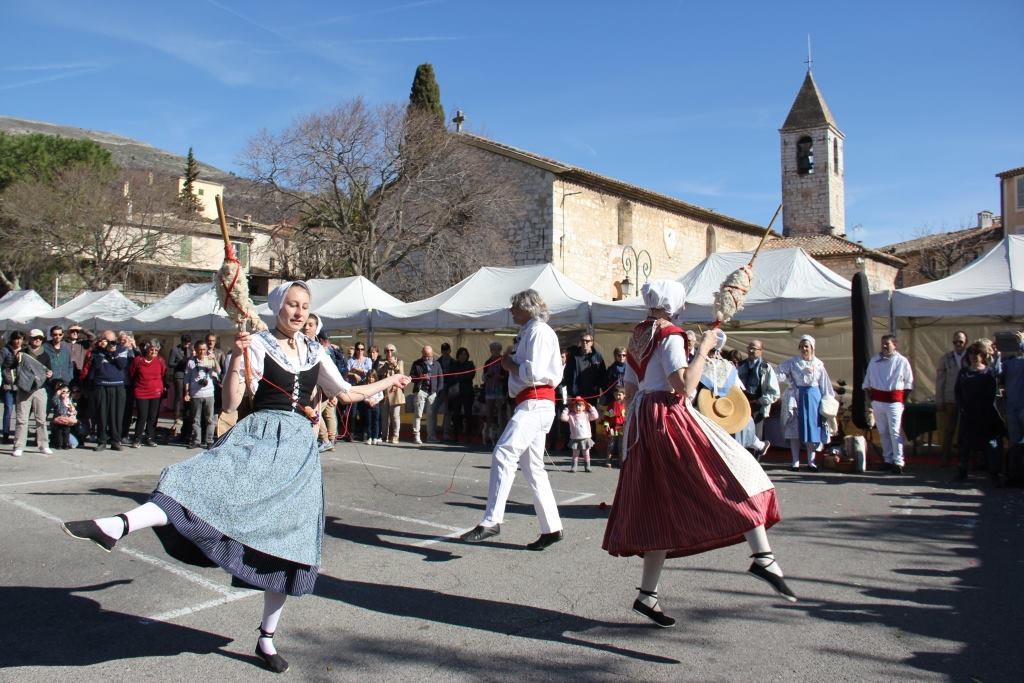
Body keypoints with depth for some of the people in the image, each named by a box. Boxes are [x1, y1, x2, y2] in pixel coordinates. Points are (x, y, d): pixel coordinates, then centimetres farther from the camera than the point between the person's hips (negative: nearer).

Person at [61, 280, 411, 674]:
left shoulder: (314, 352, 13)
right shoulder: (258, 345, 0)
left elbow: (346, 394, 21)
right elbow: (231, 404, -7)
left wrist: (388, 382, 30)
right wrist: (237, 360, -19)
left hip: (299, 449, 3)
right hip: (259, 438, -3)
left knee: (289, 540, 4)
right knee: (204, 483, -31)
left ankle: (267, 638, 15)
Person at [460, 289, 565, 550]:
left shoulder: (539, 331, -7)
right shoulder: (528, 332, 23)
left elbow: (534, 373, -18)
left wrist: (509, 365, -4)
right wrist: (512, 360, 11)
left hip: (535, 404, -11)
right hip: (531, 404, 11)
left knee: (503, 453, -22)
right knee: (533, 467, 11)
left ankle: (492, 520, -25)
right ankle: (551, 528, 16)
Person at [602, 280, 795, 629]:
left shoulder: (637, 336, 17)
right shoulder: (670, 336, -8)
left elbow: (629, 392, 19)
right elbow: (684, 385, -21)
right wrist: (703, 348, -14)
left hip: (643, 420, 9)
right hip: (671, 419, -8)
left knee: (663, 509, 11)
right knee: (735, 474, -6)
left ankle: (647, 595, 13)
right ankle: (763, 557, -21)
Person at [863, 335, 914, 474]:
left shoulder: (902, 361, 0)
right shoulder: (874, 361, 10)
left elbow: (908, 383, 3)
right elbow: (867, 382, 14)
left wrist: (903, 399, -3)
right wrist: (870, 398, 6)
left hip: (894, 401, -4)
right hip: (877, 400, 4)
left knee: (894, 432, -8)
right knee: (882, 432, 10)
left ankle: (898, 463, -7)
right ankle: (888, 460, 19)